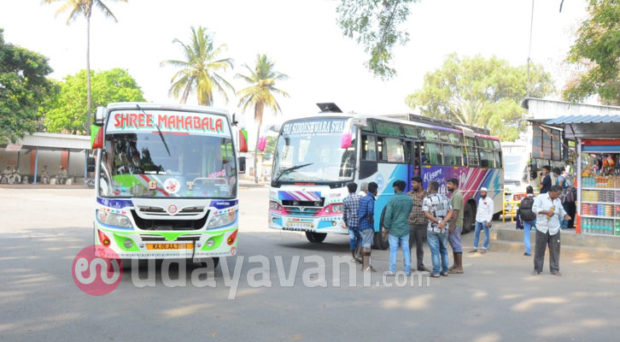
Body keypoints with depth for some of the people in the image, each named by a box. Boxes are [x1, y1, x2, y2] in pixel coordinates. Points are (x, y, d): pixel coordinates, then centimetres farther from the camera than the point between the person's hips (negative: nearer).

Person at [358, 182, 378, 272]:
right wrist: (371, 218, -17)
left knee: (364, 245, 14)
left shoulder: (362, 198, 13)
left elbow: (358, 212, 16)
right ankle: (366, 267, -3)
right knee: (367, 245, -5)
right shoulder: (370, 199, -14)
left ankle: (364, 265, 20)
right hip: (368, 226, -9)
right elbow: (370, 210, -32)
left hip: (361, 225, 9)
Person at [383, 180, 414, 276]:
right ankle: (407, 271, 12)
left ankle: (392, 270, 9)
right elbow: (410, 213, 7)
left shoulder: (392, 200, -14)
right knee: (406, 250, 9)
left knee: (393, 250, 5)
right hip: (405, 229, 3)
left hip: (394, 229, -3)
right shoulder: (409, 200, 0)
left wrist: (386, 227, -5)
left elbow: (388, 215, -14)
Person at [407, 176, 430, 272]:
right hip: (410, 224, -1)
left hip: (422, 225, 1)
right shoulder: (410, 195, 2)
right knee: (408, 245, 1)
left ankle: (420, 265, 23)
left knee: (420, 246, 12)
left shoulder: (427, 196, 2)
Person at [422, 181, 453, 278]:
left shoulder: (427, 199, -8)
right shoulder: (445, 198, 7)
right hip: (444, 229, 5)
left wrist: (438, 221, -14)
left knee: (435, 251, 0)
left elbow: (427, 214, -18)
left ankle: (436, 272, 1)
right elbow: (450, 212, -2)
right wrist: (443, 222, -14)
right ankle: (445, 271, 17)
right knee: (443, 250, 16)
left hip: (432, 229, -5)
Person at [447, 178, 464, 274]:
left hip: (455, 224, -10)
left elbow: (456, 212, -22)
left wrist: (452, 226, -23)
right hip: (453, 224, 10)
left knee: (456, 244, -7)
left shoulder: (457, 195, -16)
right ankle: (456, 265, 22)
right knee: (454, 244, 15)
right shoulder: (454, 195, 16)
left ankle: (459, 267, -3)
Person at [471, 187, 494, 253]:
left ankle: (485, 248, 6)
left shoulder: (489, 200, -7)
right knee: (476, 233, 7)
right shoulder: (480, 200, 14)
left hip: (485, 220, -7)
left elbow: (491, 211, -10)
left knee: (486, 234, 0)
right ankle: (475, 248, 13)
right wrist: (476, 218, 15)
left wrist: (488, 221, -16)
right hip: (478, 220, 7)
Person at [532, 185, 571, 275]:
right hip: (542, 228, -4)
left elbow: (562, 211, 23)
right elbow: (535, 208, -12)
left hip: (554, 229, 4)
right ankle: (537, 269, 11)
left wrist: (565, 216, 2)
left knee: (555, 250, 2)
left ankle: (554, 269, 12)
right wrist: (547, 212, -19)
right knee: (539, 249, 1)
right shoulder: (540, 197, 0)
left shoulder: (558, 201, 16)